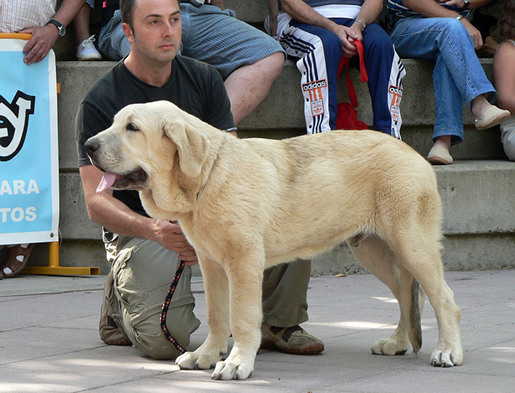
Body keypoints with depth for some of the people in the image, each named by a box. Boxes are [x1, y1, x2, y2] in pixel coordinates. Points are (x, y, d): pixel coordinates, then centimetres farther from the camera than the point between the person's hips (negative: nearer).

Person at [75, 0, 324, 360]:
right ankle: (122, 302, 8)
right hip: (141, 230, -4)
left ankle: (280, 322, 0)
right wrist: (156, 230, -32)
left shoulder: (203, 80, 4)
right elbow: (97, 201, -13)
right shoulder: (100, 103, -9)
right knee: (165, 338, -29)